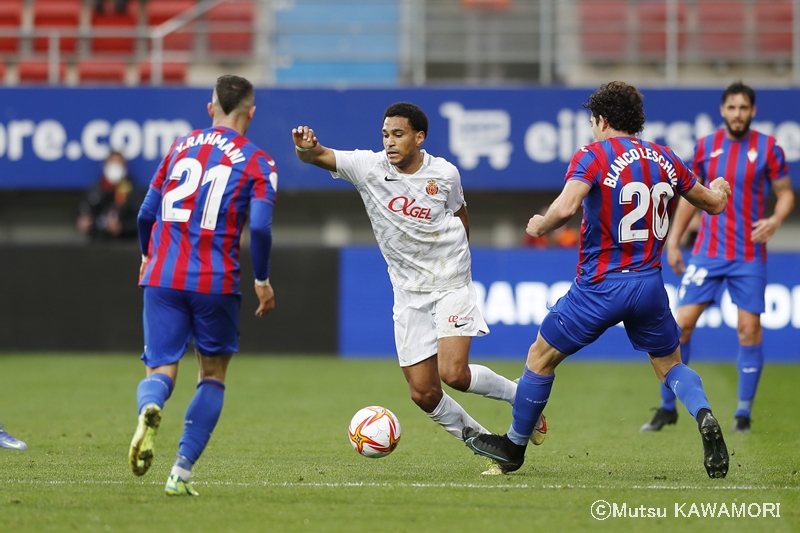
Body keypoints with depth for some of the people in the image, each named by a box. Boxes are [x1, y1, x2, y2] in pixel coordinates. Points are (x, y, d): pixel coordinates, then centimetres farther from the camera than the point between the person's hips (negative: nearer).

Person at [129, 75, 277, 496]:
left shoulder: (182, 146, 13)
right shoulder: (257, 163, 1)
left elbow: (147, 213, 15)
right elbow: (259, 227, -12)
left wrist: (148, 258, 33)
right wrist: (262, 281, 2)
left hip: (162, 277, 2)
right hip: (216, 282, -2)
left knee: (160, 370, 4)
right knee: (213, 375, 15)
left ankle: (149, 408, -34)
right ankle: (181, 472, 4)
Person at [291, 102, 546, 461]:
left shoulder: (444, 174, -9)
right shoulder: (369, 167, -10)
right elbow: (320, 157, -25)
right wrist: (305, 147, -47)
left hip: (451, 286, -3)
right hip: (409, 294, 3)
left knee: (454, 374, -20)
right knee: (423, 393, -1)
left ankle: (519, 395, 7)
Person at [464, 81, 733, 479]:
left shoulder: (593, 155, -9)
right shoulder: (664, 159, 7)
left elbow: (565, 208, -26)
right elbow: (713, 204, 20)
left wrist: (539, 226, -5)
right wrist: (719, 190, 43)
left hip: (600, 286, -5)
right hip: (649, 283, 5)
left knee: (541, 357, 13)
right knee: (670, 365, 20)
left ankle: (514, 446, 24)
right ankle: (704, 418, -10)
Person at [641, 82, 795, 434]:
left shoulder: (768, 148, -2)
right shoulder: (705, 146, 4)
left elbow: (785, 193, 3)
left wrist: (775, 220, -18)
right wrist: (673, 240, 10)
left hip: (749, 255, -2)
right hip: (708, 251, 2)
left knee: (749, 329, -4)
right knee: (682, 323, -5)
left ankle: (744, 412, 8)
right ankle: (668, 407, 6)